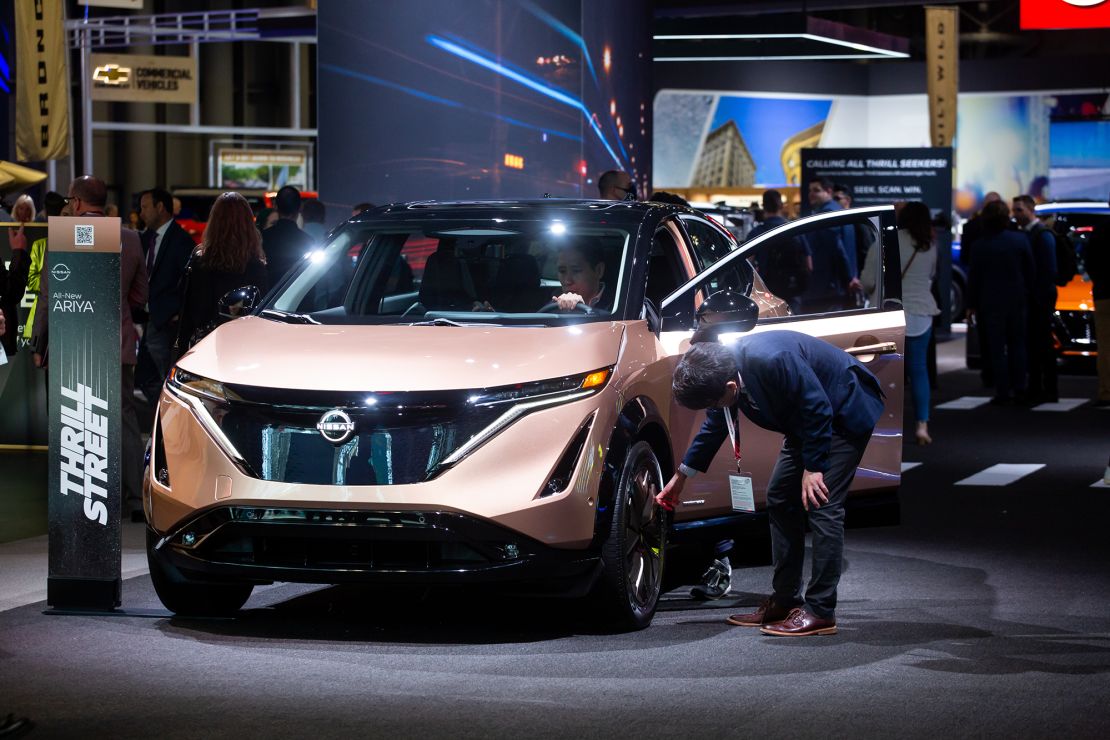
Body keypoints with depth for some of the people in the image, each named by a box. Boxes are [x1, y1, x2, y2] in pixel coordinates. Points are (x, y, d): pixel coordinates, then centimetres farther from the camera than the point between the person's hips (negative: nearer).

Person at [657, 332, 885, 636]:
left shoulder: (773, 360, -37)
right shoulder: (724, 372, -8)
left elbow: (818, 409, -28)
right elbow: (715, 426, 11)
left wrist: (813, 468, -21)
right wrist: (681, 476, 19)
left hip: (845, 413, -9)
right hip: (807, 419, 9)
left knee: (821, 506, -15)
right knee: (780, 500, 7)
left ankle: (820, 611, -13)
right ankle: (784, 600, 13)